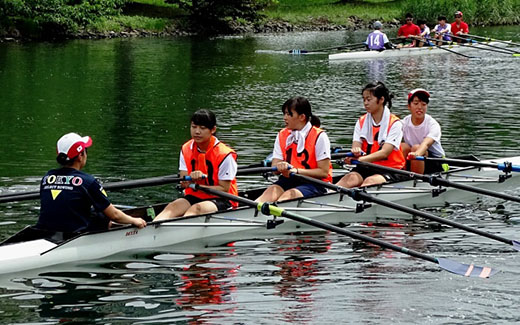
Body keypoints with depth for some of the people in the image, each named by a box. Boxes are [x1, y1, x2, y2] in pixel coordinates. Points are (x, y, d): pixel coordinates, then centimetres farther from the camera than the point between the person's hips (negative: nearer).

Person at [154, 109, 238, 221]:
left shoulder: (224, 154, -11)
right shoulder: (186, 149, 6)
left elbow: (224, 189, -12)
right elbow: (183, 183, 2)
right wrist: (191, 179, -24)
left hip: (221, 200, -5)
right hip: (194, 197, 5)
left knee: (196, 209, -36)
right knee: (173, 207, -26)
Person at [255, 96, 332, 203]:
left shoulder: (319, 137, -7)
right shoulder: (282, 136, 10)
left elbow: (324, 172, -12)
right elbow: (274, 167, 4)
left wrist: (296, 171, -20)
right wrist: (281, 167, -21)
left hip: (315, 184, -4)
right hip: (289, 181, 4)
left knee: (288, 195, -33)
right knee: (271, 192, -27)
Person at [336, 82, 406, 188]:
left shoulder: (395, 123, -5)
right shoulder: (361, 122, 11)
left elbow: (384, 153, -16)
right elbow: (356, 147, 2)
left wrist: (359, 159, -29)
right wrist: (355, 152, -25)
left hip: (390, 170, -3)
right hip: (366, 168, 3)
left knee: (370, 181, -35)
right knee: (351, 177, -30)